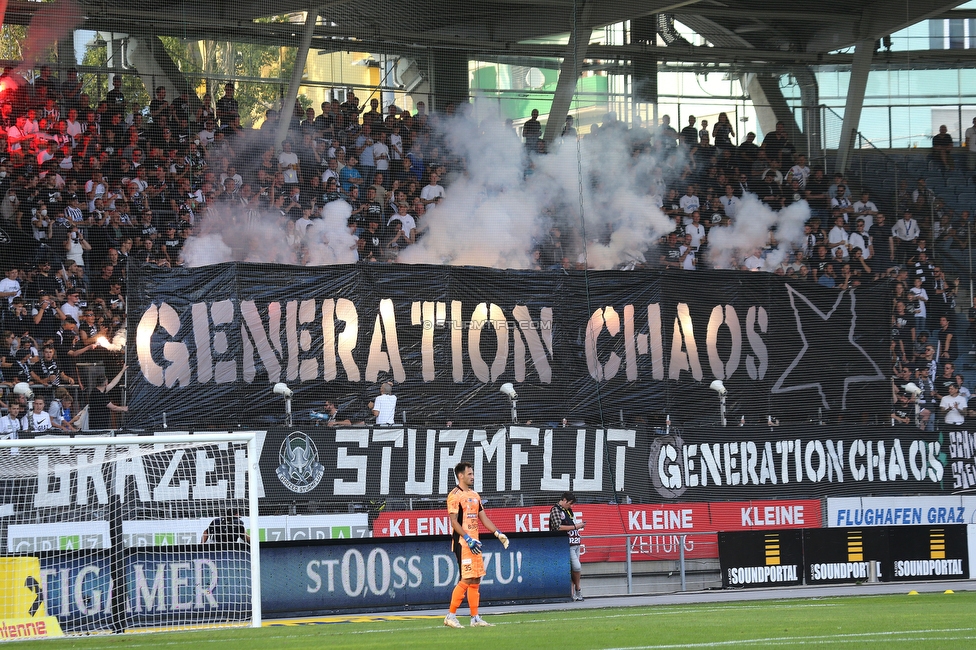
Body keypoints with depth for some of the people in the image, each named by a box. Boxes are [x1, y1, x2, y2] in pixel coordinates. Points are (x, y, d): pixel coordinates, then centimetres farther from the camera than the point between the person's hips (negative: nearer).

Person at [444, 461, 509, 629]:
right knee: (467, 579, -13)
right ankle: (451, 616, -7)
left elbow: (483, 518, 20)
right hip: (462, 543, -9)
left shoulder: (474, 495, 17)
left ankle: (475, 618, 12)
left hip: (474, 542, 9)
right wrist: (468, 539, -24)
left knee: (476, 579, 8)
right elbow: (454, 522, -15)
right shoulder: (455, 495, -9)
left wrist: (498, 533, 10)